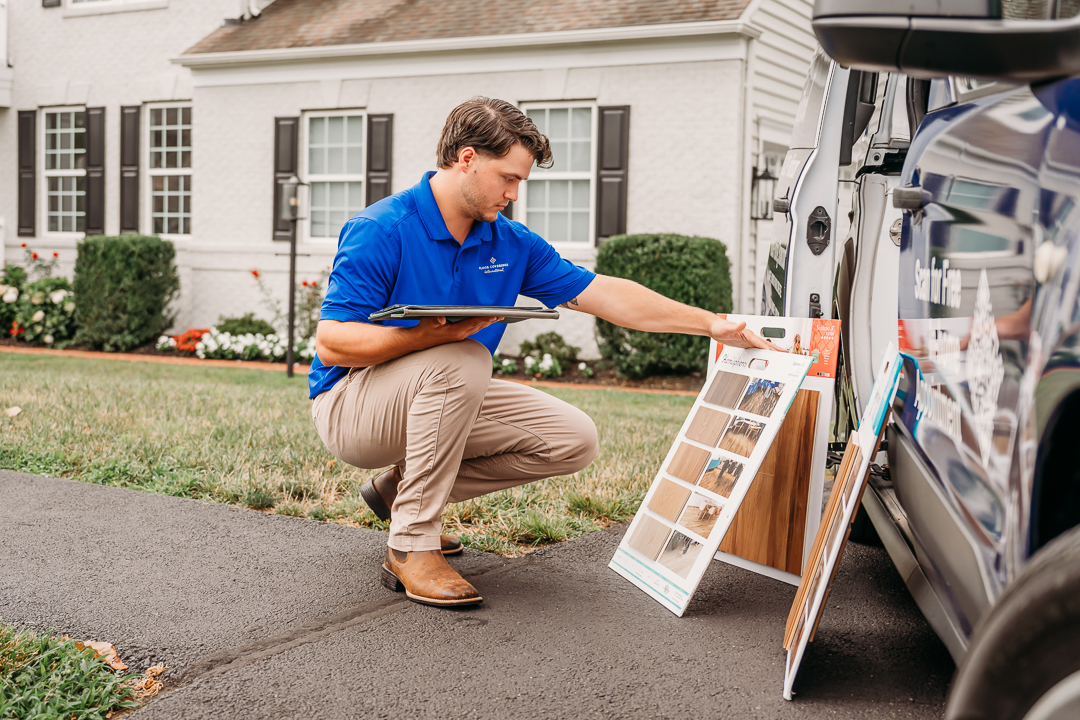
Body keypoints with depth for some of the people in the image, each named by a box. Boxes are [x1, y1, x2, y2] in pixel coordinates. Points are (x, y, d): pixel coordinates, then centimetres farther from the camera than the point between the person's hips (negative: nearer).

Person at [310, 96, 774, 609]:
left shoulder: (511, 244, 1)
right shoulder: (380, 231, -19)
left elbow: (605, 295, 3)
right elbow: (331, 345, -23)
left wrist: (712, 325, -2)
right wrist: (434, 334, -38)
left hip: (438, 398, 7)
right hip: (350, 404, -7)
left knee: (573, 440, -5)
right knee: (464, 361, -36)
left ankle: (401, 488, 7)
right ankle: (411, 546, -23)